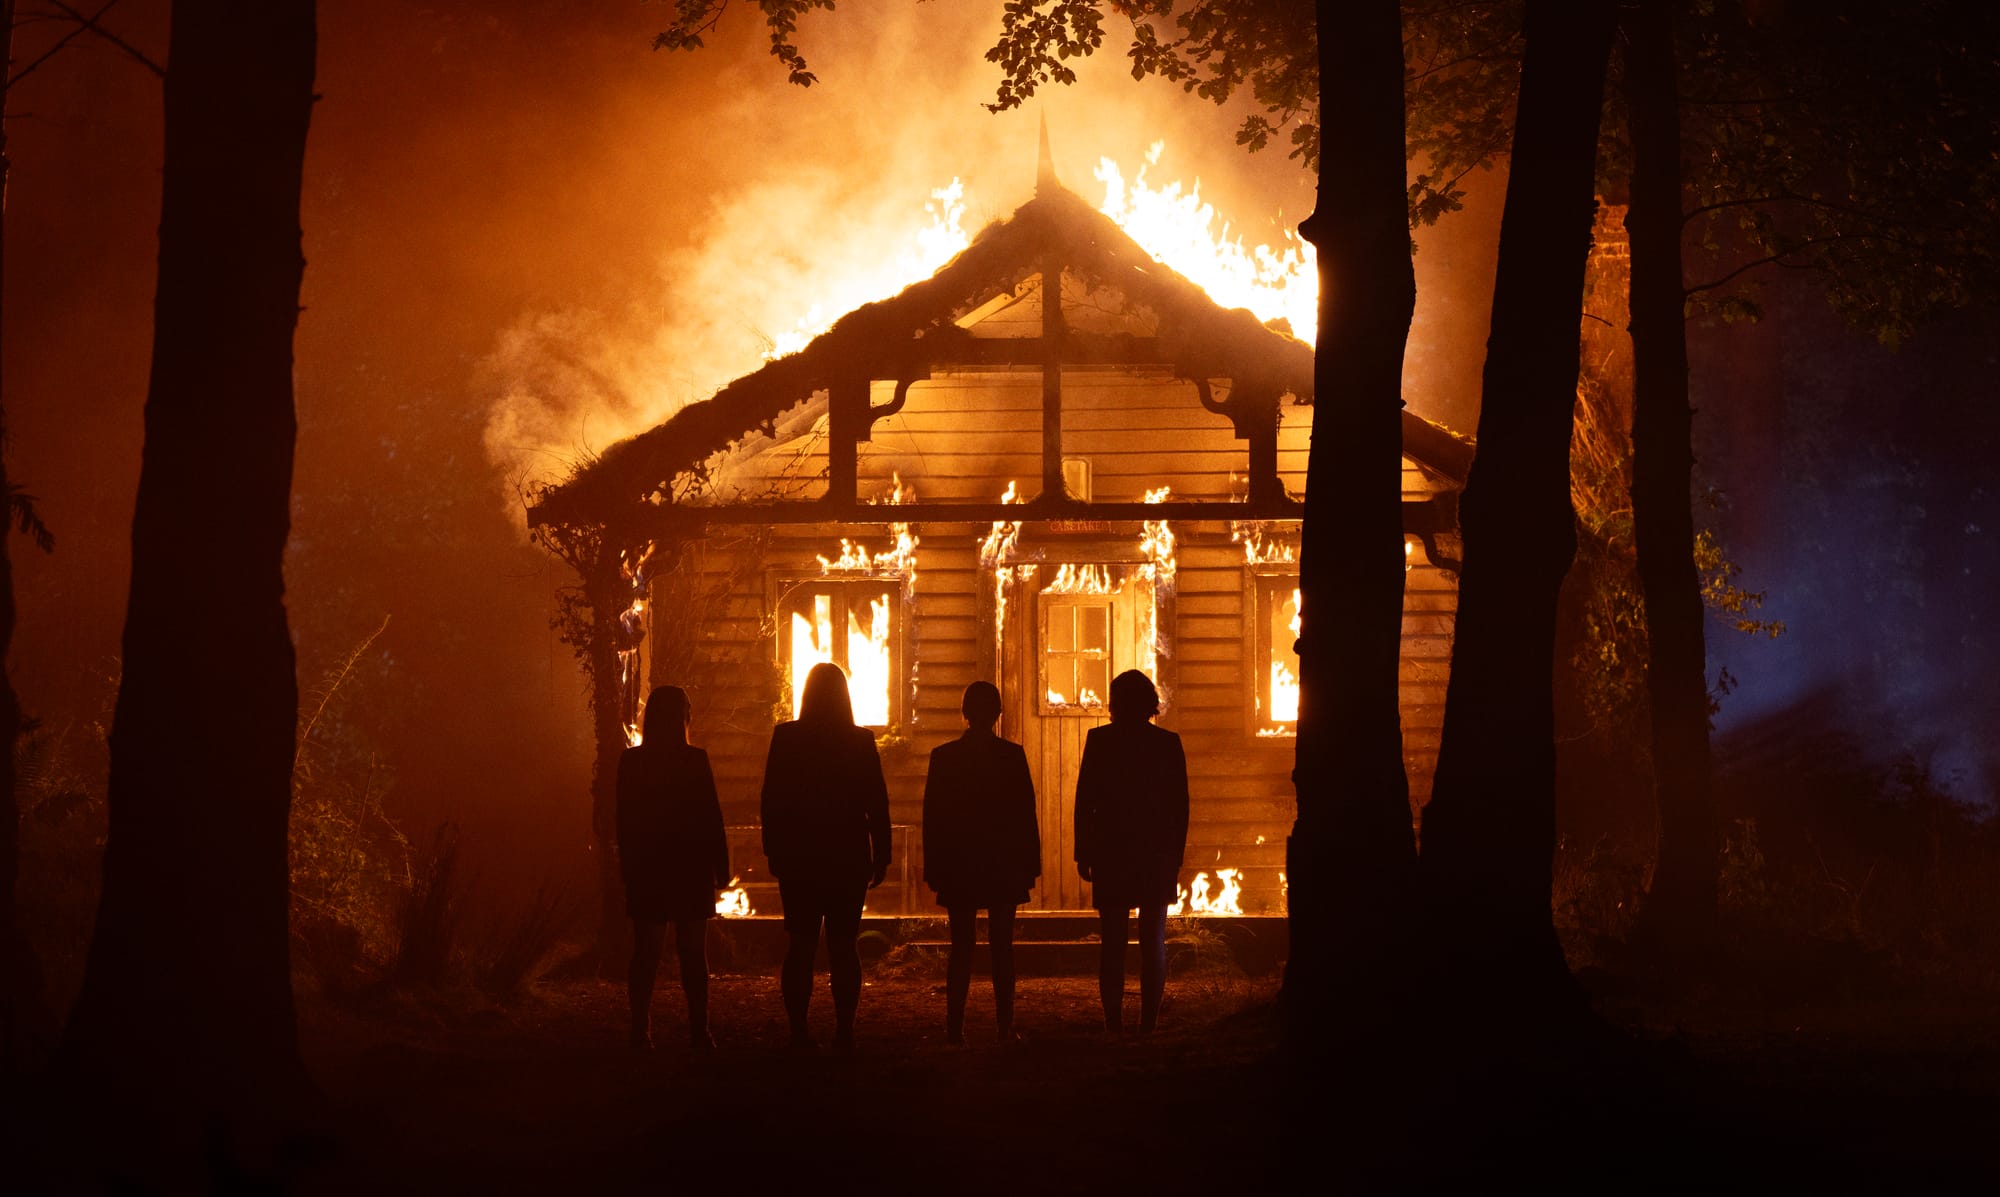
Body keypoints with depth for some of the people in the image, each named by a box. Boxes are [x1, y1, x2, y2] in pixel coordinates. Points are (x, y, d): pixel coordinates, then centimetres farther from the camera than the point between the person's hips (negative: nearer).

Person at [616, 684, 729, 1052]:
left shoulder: (630, 761, -2)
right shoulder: (695, 761, -11)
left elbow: (624, 822, 4)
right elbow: (711, 818, -9)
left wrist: (629, 865, 13)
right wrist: (720, 866, -1)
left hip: (646, 870, 2)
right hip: (690, 870, -2)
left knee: (645, 953, 7)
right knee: (693, 953, 6)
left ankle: (641, 1032, 3)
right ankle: (699, 1032, 3)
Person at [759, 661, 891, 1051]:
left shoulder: (786, 737, -4)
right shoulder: (861, 741, -4)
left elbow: (771, 801, -2)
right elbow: (877, 804, -2)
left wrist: (774, 852, 6)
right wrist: (881, 857, 5)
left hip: (798, 858, 0)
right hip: (848, 858, 0)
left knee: (800, 946, 4)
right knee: (844, 946, 4)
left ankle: (798, 1031, 0)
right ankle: (844, 1031, 0)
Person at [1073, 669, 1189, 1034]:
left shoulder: (1099, 741, -4)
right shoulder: (1168, 744, 0)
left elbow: (1084, 802, -3)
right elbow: (1180, 807, 3)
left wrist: (1083, 853, 3)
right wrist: (1175, 856, 12)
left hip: (1111, 855, -1)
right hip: (1157, 855, 1)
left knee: (1112, 943, 3)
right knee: (1153, 942, 5)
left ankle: (1113, 1021, -2)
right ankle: (1148, 1022, 1)